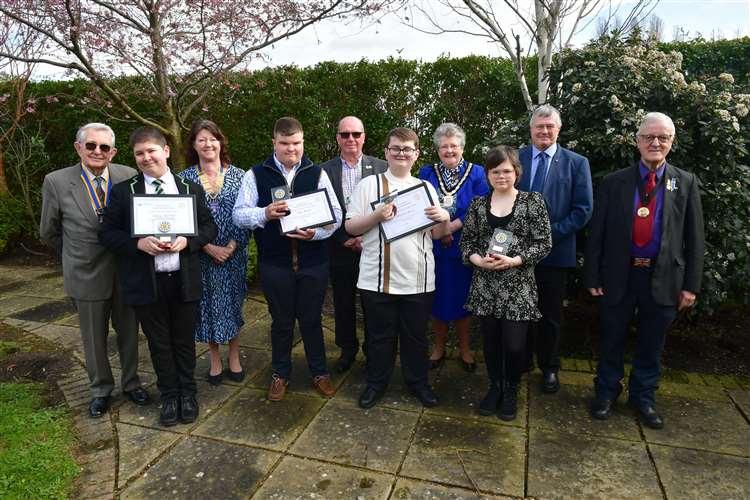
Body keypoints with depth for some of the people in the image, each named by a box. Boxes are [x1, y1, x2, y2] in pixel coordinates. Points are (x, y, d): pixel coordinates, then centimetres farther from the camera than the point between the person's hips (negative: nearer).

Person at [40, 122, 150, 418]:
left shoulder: (129, 176, -8)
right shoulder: (56, 182, -9)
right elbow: (49, 232, 3)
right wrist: (77, 256, 10)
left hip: (127, 271, 1)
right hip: (87, 275, -1)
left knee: (129, 333, 16)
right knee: (94, 339, 15)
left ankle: (130, 383, 38)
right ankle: (100, 390, 37)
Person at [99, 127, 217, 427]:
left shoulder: (191, 189, 4)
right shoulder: (123, 191, 1)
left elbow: (209, 228, 5)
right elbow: (107, 233, 1)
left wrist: (187, 241, -14)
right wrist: (139, 244, -17)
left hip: (184, 281, 1)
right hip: (145, 283, 0)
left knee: (184, 340, 14)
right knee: (159, 343, 13)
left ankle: (187, 393, 33)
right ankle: (169, 396, 32)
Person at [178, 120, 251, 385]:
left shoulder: (238, 175, 0)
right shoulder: (184, 178, -1)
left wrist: (231, 246, -13)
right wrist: (210, 247, -13)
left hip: (234, 252, 0)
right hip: (201, 255, 0)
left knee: (232, 302, 9)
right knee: (208, 304, 9)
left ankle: (234, 359, 26)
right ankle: (215, 361, 26)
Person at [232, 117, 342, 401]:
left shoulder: (317, 174, 3)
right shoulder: (256, 175, 2)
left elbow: (335, 214, -1)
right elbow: (239, 214, -1)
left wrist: (315, 233, -19)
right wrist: (265, 214, -21)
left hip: (313, 263, 0)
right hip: (274, 264, 0)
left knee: (312, 320, 12)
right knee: (281, 321, 14)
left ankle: (319, 373, 31)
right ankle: (280, 374, 33)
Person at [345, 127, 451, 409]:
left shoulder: (426, 188, 10)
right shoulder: (369, 184, 1)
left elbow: (438, 234, 11)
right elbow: (351, 227, -1)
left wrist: (444, 219, -11)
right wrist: (377, 216, -18)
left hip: (418, 278, 2)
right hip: (377, 278, -2)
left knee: (416, 335, 15)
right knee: (379, 335, 12)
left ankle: (417, 381, 35)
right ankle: (376, 382, 32)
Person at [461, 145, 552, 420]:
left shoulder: (533, 201, -2)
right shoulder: (478, 204, 6)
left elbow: (544, 243, -4)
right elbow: (466, 241, 8)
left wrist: (514, 260, -16)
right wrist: (479, 260, -12)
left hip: (518, 286, -2)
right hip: (485, 285, 3)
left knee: (514, 344, -1)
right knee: (490, 341, 11)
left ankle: (511, 391, 27)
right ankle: (495, 387, 35)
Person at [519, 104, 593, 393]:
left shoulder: (576, 163, 1)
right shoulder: (514, 158, 4)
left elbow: (583, 209, -4)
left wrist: (551, 234, -13)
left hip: (555, 250, 0)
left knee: (550, 314, 12)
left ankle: (549, 368, 30)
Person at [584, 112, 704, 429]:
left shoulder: (686, 183, 4)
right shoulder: (614, 182, 0)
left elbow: (694, 238, 3)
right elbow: (596, 233, -1)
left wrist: (691, 284, -2)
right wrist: (592, 277, -4)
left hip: (663, 278, 1)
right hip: (618, 276, -1)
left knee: (651, 344, 15)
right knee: (611, 341, 12)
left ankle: (643, 397, 35)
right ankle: (606, 392, 32)